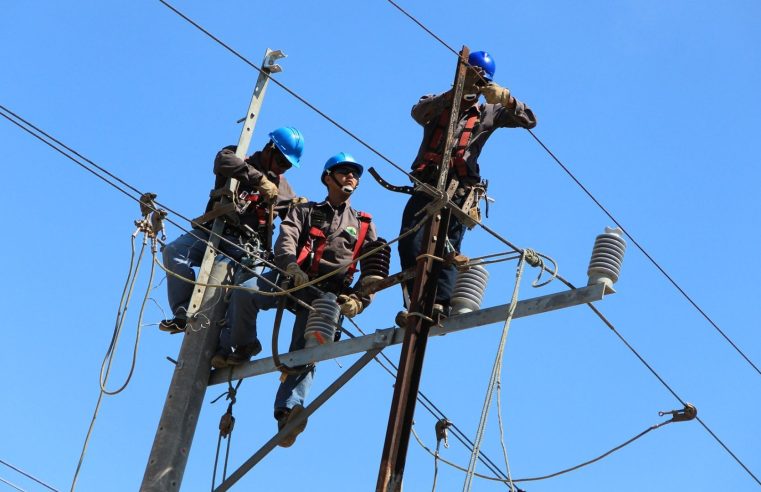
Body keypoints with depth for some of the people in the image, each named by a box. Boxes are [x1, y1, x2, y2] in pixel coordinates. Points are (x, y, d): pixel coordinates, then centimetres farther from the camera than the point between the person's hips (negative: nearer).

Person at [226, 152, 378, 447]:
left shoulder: (364, 225, 22)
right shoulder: (305, 211, 20)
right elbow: (286, 240, -2)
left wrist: (358, 299, -11)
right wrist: (293, 268, -26)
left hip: (326, 294, 0)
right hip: (292, 279, 1)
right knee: (245, 292, -26)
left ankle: (289, 409, -35)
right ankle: (245, 346, -1)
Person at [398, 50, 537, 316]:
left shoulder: (488, 113, 21)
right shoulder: (437, 104, 19)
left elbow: (529, 120, 12)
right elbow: (419, 113, -6)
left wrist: (505, 99, -6)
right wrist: (455, 93, -19)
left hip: (458, 192, 0)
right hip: (426, 188, 0)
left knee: (447, 248, -12)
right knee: (410, 244, -15)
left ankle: (440, 303, -23)